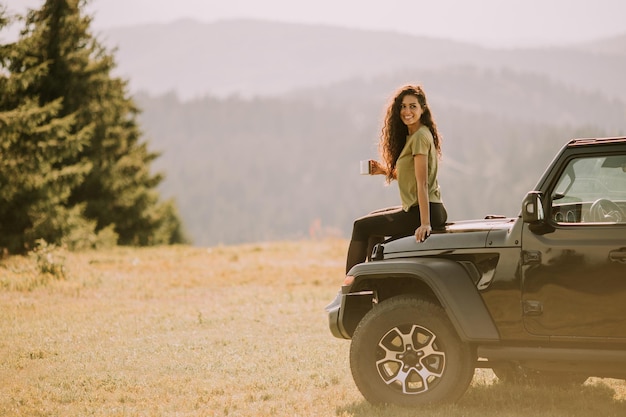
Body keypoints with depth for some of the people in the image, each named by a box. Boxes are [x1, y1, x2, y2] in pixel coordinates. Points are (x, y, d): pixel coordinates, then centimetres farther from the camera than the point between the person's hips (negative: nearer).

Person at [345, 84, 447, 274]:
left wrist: (425, 223, -27)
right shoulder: (410, 136, 14)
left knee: (361, 226, -2)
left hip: (425, 211, -10)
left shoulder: (420, 137, -15)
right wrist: (385, 171, 5)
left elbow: (422, 182, -22)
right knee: (374, 219, 29)